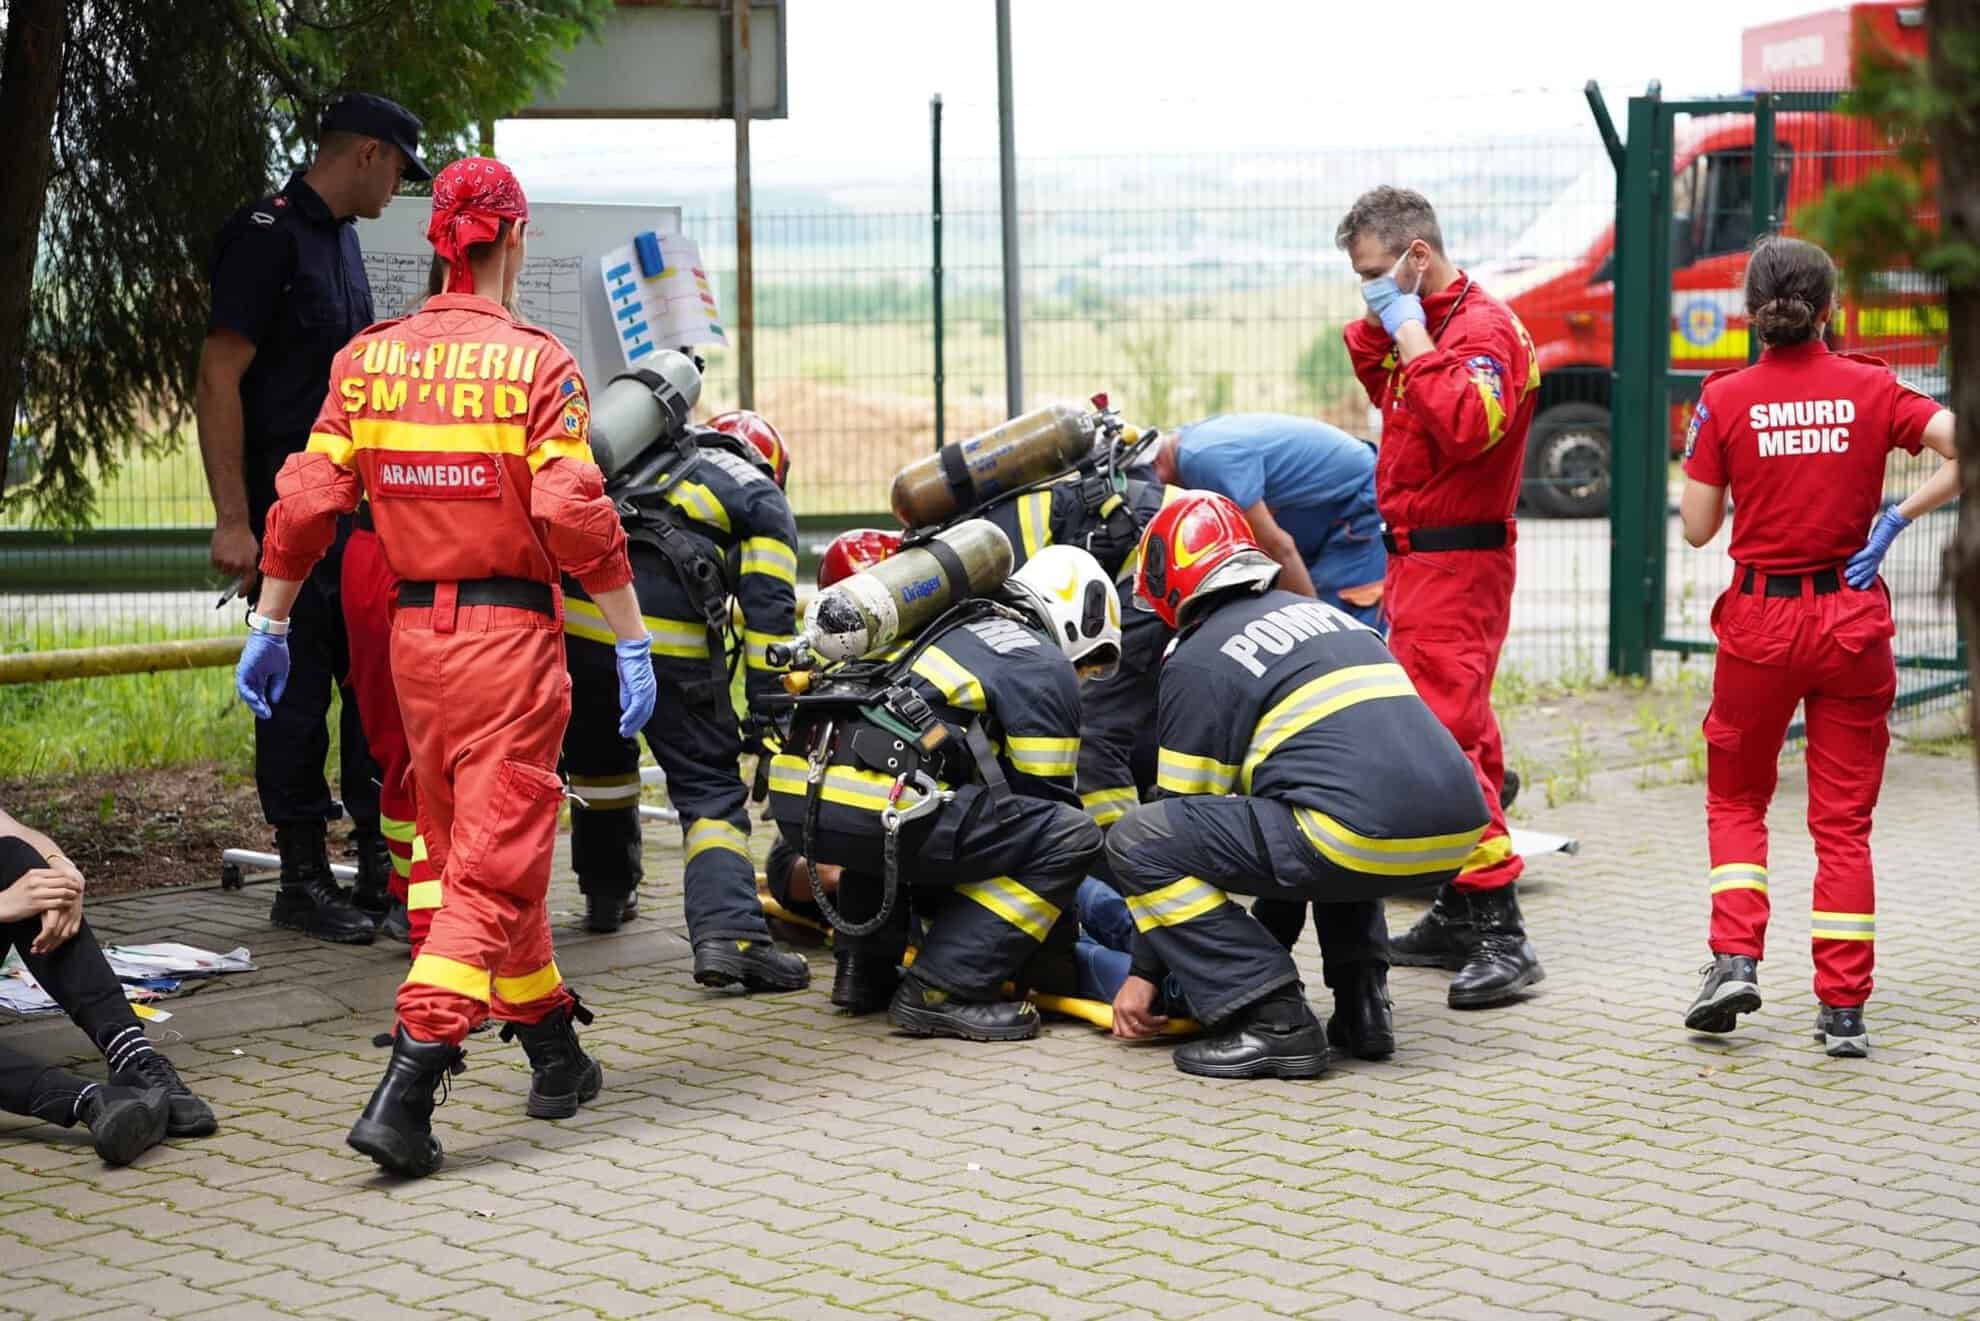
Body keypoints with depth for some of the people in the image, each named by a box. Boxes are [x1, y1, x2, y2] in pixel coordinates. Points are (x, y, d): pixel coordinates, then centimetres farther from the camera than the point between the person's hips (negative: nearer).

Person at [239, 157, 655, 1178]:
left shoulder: (369, 359, 3)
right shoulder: (536, 364, -10)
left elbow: (306, 501, 2)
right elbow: (577, 516, -16)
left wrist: (268, 625, 10)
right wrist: (633, 643, -11)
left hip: (414, 632, 6)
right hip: (511, 634, -6)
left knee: (472, 849, 19)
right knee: (494, 863, -4)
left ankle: (555, 1054, 32)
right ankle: (405, 1093, -15)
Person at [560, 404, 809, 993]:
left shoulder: (652, 455, 31)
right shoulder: (761, 498, 17)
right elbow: (769, 613, 5)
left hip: (571, 612, 5)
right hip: (666, 636, -4)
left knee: (599, 753, 28)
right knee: (709, 787, 0)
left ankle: (607, 892, 41)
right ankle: (728, 933, -17)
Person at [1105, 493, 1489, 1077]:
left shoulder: (1198, 662, 7)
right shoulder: (1327, 614, 29)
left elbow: (1183, 813, 10)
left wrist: (1145, 971, 20)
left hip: (1366, 842, -8)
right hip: (1458, 837, 8)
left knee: (1136, 839, 3)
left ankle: (1273, 1022, -6)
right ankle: (1360, 1000, 22)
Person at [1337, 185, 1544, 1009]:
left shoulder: (1484, 328, -14)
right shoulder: (1420, 324, 15)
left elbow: (1467, 426, -29)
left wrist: (1410, 332, -22)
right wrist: (1382, 325, 9)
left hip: (1455, 566, -10)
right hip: (1417, 562, 10)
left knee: (1449, 739, -16)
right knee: (1444, 735, 12)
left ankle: (1500, 934, -17)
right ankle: (1458, 920, 18)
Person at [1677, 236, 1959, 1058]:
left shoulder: (1725, 400, -6)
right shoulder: (1870, 389, -3)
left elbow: (1697, 528, -3)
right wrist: (1896, 519, -6)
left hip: (1760, 620, -1)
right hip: (1852, 620, 1)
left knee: (1735, 798, 18)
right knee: (1844, 819, 7)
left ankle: (1735, 959, 2)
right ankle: (1843, 1009, 4)